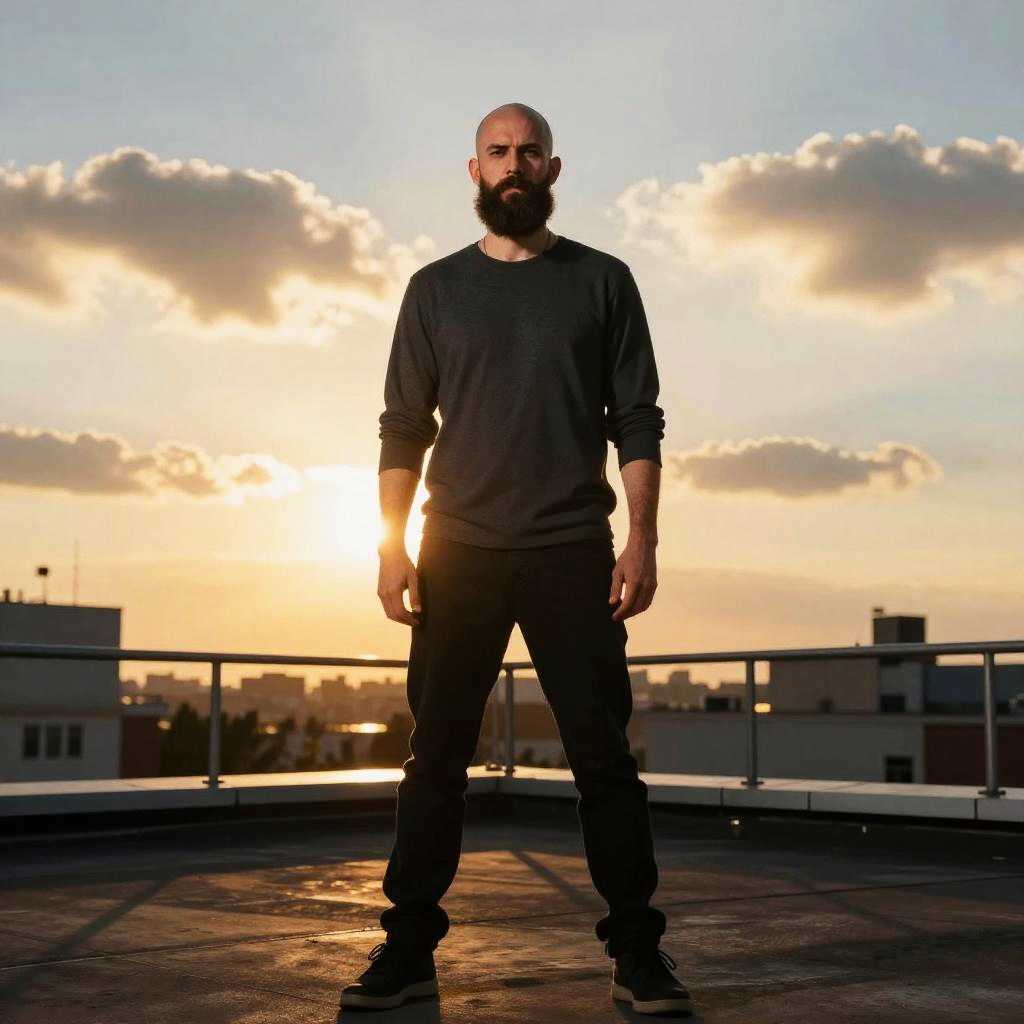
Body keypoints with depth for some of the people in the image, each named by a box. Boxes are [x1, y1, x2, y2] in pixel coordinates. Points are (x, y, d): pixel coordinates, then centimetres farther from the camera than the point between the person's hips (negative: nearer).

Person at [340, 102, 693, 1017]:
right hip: (459, 551, 1)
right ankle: (409, 948, 9)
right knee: (437, 754, 2)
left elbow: (637, 421, 4)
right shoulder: (436, 288, 11)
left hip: (574, 552, -1)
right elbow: (404, 427, 9)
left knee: (604, 754, -1)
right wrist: (391, 544, -2)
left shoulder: (601, 281, 8)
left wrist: (643, 539, -7)